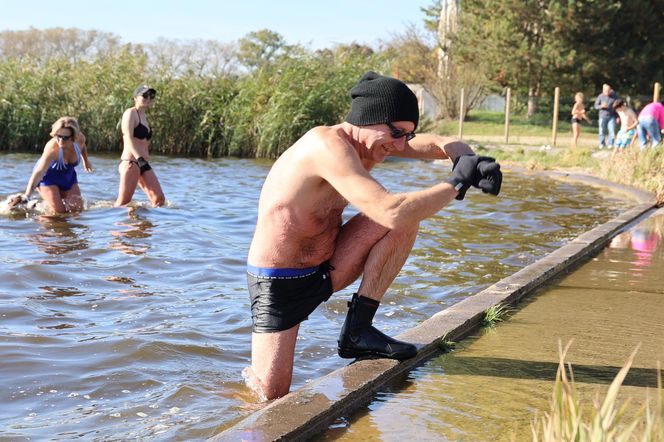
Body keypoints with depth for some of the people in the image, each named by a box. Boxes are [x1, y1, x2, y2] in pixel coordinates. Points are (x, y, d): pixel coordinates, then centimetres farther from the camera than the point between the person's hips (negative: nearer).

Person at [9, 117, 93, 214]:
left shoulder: (80, 139, -23)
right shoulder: (52, 149, -39)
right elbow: (38, 172, -47)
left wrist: (86, 160, 20)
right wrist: (26, 195, -58)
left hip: (68, 176, 6)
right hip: (47, 176, -6)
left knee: (78, 209, 1)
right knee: (59, 211, -18)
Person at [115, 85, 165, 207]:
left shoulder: (144, 117, 21)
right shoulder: (131, 113, -4)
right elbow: (128, 138, -17)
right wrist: (140, 159, -28)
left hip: (143, 164, 8)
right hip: (130, 163, -8)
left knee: (159, 199, -1)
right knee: (123, 202, -10)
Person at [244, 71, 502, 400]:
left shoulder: (369, 138, -1)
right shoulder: (328, 144, -29)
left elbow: (439, 144, 6)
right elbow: (390, 211, -39)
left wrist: (467, 159, -17)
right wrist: (457, 183, -28)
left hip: (325, 269, 8)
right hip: (279, 284, -8)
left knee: (409, 213, -11)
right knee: (271, 396, -12)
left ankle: (357, 330, -4)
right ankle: (252, 372, 27)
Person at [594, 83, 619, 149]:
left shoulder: (614, 96, 0)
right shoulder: (600, 96, -1)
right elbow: (596, 106, 2)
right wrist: (601, 106, -20)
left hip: (611, 117, 0)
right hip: (603, 116, 0)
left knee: (612, 131, -7)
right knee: (602, 131, 3)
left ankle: (610, 144, 5)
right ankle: (602, 144, 18)